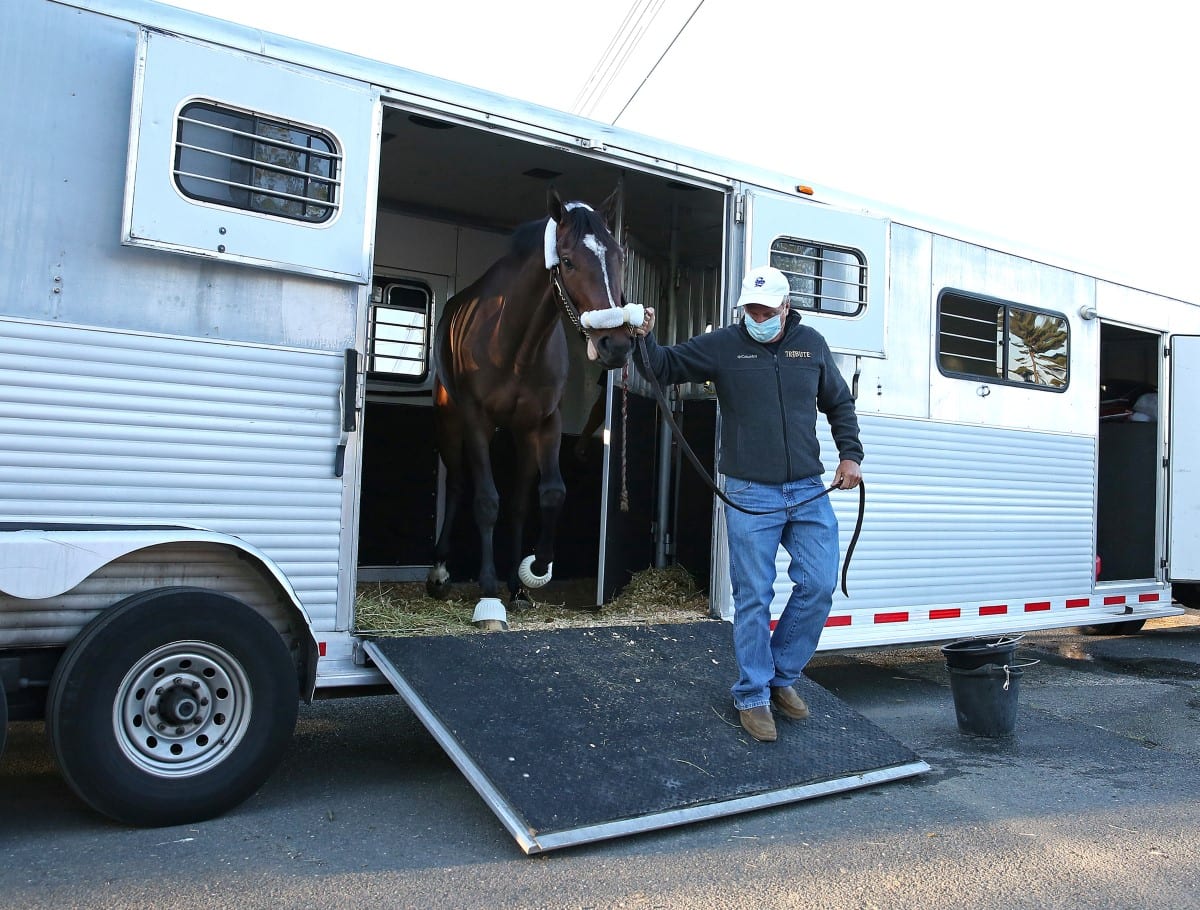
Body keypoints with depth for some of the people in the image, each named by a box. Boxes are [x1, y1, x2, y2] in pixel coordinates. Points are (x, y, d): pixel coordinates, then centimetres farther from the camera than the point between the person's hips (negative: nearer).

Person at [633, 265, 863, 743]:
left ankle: (782, 676, 25)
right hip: (750, 494, -3)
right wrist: (645, 339, -20)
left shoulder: (811, 344, 9)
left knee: (819, 586, 3)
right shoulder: (723, 345, 1)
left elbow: (840, 403, 19)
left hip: (809, 490, 4)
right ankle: (753, 696, 16)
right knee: (754, 598, 0)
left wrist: (849, 455, 9)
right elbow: (664, 366, 0)